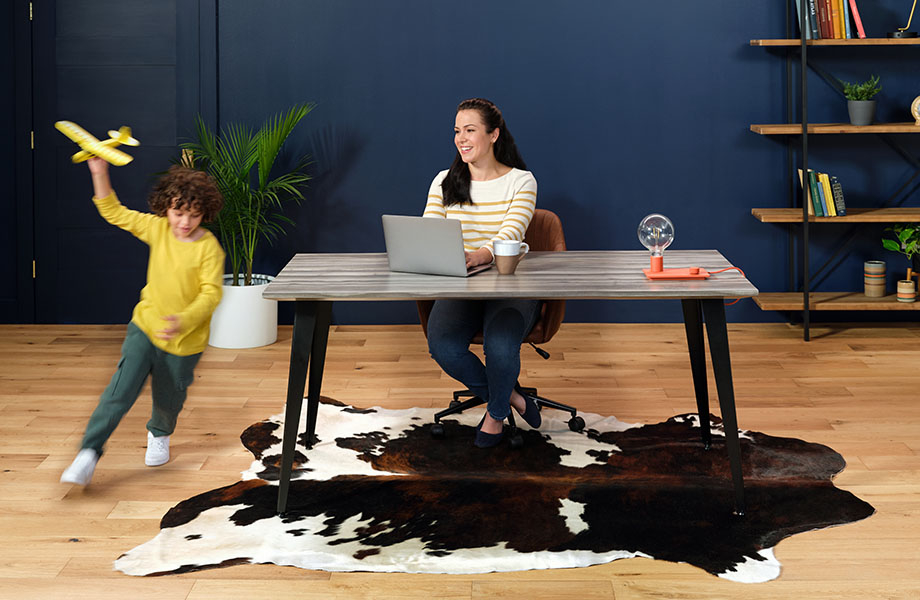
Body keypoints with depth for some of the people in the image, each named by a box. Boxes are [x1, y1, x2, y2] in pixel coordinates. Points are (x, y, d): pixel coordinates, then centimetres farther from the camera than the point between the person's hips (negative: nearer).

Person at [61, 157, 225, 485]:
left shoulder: (209, 248, -16)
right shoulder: (157, 228, -5)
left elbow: (211, 293, -21)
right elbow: (114, 212, 1)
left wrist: (184, 320, -36)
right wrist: (100, 174, -11)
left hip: (184, 340, -2)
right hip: (146, 326, 2)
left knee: (169, 399, 17)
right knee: (120, 391, -11)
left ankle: (159, 435, 50)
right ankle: (88, 453, -8)